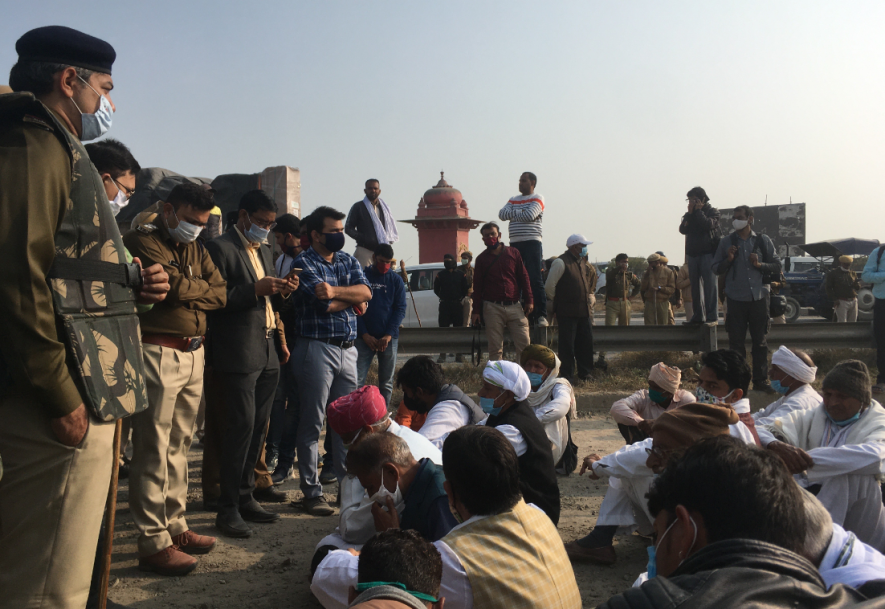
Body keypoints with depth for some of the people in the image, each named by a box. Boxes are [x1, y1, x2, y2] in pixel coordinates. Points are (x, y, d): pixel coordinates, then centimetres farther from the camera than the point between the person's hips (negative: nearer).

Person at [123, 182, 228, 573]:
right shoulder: (142, 241, -5)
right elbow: (176, 286, -16)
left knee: (178, 446, 13)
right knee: (153, 450, -3)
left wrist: (188, 292, -8)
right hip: (158, 354, -7)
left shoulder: (196, 249, 19)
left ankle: (175, 527, 23)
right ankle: (153, 542, 2)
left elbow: (220, 294, 8)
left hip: (194, 354, 8)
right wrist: (202, 288, 3)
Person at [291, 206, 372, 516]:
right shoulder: (303, 263, -4)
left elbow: (366, 291, -2)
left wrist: (336, 291, -17)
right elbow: (324, 303, -16)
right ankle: (312, 491, 8)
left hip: (348, 349, 6)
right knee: (312, 423, 0)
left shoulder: (348, 261, 14)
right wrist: (354, 300, -2)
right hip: (317, 348, -6)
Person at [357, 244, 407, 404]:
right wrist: (364, 334, -10)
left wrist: (389, 335, -10)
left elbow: (400, 309, 2)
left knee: (386, 382, 7)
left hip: (388, 338, 2)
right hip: (365, 338, -2)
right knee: (357, 381, -8)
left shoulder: (396, 280, 7)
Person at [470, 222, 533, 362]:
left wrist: (529, 301, 3)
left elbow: (524, 278, 11)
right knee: (495, 347, 1)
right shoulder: (481, 259, 10)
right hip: (493, 308, -1)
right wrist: (476, 311, 4)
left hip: (514, 307, 1)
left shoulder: (514, 253, 10)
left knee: (524, 344, -5)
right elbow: (477, 286, 9)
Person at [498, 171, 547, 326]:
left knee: (535, 279, -9)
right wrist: (520, 212, -8)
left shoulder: (537, 198, 2)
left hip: (532, 242, -6)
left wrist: (513, 213, -1)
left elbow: (529, 215, -16)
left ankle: (541, 314, -8)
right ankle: (525, 313, 8)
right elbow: (502, 214, 3)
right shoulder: (513, 200, 20)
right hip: (515, 244, 6)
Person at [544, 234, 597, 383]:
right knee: (567, 346, -2)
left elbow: (589, 284, 31)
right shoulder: (561, 262, -11)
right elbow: (549, 286, -14)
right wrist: (557, 302, -2)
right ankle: (568, 378, 7)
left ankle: (584, 374, 28)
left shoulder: (584, 263, 15)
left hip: (583, 311, 8)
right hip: (567, 313, -8)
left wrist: (591, 299, 20)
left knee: (586, 343, 13)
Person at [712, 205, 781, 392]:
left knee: (760, 341, 6)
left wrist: (759, 264, -9)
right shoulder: (726, 243, 6)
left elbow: (777, 266, 7)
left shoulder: (763, 241, 6)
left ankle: (761, 380, 14)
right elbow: (716, 269, 8)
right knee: (736, 342, 3)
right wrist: (728, 260, -9)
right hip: (736, 299, 0)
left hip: (758, 298, 0)